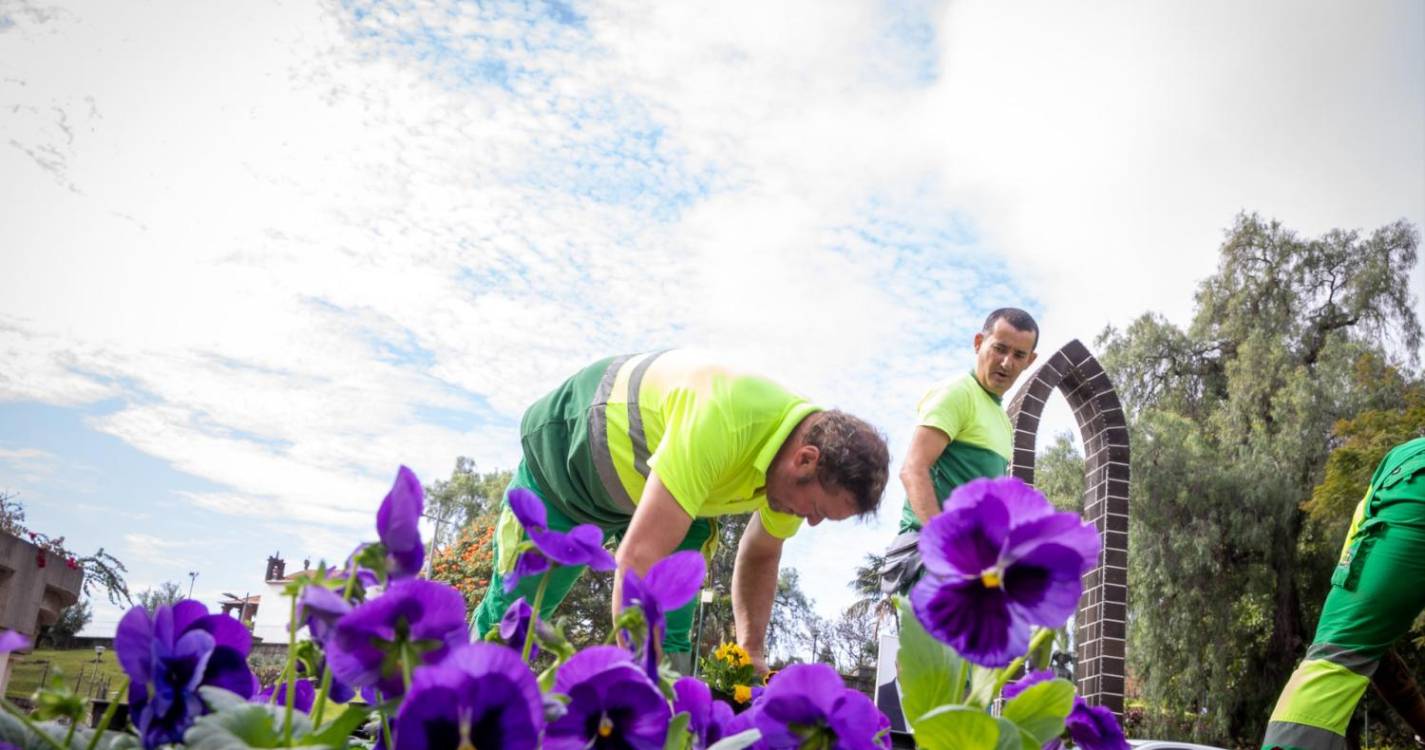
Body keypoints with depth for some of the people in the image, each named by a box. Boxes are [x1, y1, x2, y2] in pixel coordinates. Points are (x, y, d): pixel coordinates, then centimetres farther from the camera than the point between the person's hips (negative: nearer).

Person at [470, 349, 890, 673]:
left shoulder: (794, 470, -19)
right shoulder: (720, 421, -45)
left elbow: (759, 557, 1)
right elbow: (639, 557, -47)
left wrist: (753, 650, -9)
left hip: (660, 484, 6)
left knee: (670, 636, -7)